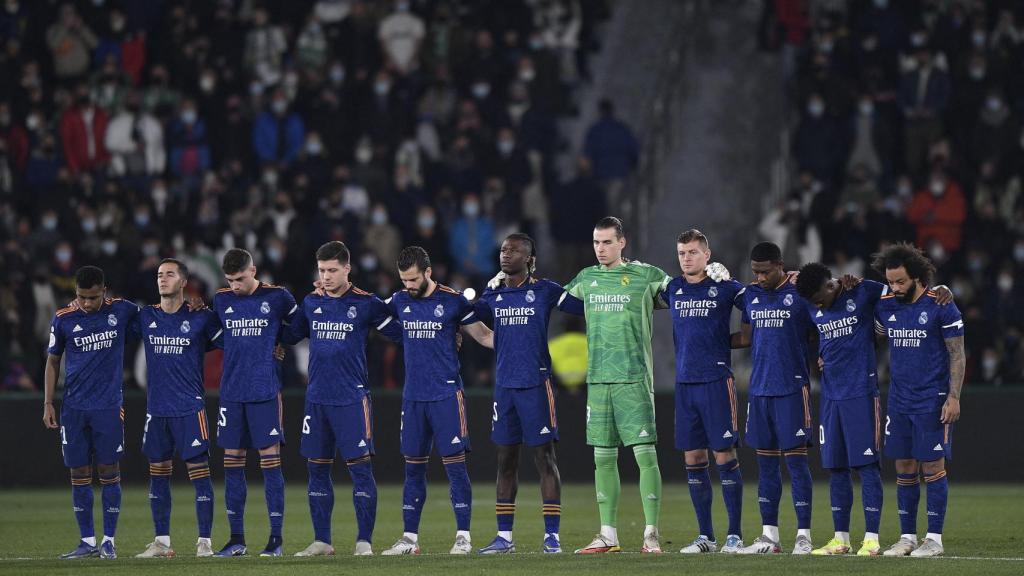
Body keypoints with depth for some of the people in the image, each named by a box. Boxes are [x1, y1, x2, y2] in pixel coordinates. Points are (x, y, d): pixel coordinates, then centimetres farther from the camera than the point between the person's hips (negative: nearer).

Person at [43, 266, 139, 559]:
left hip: (109, 406, -1)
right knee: (79, 475, 4)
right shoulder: (63, 319, 0)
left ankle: (109, 540, 5)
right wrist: (48, 404, 4)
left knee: (109, 473, -1)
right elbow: (52, 362, 10)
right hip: (74, 408, 1)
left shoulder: (121, 310, -2)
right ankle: (87, 542, 11)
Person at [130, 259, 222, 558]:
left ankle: (204, 542, -2)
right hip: (156, 408, 4)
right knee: (158, 475, 7)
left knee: (199, 473, -5)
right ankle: (161, 542, 14)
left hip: (190, 408, -4)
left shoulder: (201, 318, -2)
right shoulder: (145, 317, 8)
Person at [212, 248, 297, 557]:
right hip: (231, 390, 4)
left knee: (270, 459, -5)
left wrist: (276, 346, 5)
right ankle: (236, 538, 10)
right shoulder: (221, 300, 7)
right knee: (232, 461, 4)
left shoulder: (277, 296, -3)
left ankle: (276, 537, -3)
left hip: (265, 390, -4)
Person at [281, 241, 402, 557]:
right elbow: (287, 336, 22)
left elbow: (402, 333, -1)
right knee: (317, 469, 7)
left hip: (352, 398, -5)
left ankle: (364, 541, -3)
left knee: (360, 467, -7)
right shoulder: (311, 303, 10)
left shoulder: (365, 303, -3)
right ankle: (321, 540, 14)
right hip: (316, 398, 5)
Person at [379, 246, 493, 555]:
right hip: (413, 397, 4)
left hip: (446, 394, -4)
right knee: (413, 468, 7)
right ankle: (410, 538, 11)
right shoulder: (400, 302, 8)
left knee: (454, 462, -7)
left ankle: (463, 536, -4)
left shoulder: (453, 301, -3)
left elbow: (483, 335, 3)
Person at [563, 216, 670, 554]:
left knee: (645, 453, -10)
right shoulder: (586, 279, 14)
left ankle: (652, 535, -8)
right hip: (597, 379, 4)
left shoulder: (646, 275, 1)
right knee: (603, 457, 5)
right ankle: (608, 535, 11)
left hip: (634, 378, -4)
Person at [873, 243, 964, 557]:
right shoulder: (885, 305, 5)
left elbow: (957, 355, -7)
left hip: (932, 401, -5)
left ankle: (934, 538, 3)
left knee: (932, 467, -2)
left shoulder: (941, 306, -9)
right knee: (904, 469, 7)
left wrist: (954, 397, -12)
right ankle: (907, 537, 13)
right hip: (899, 400, 5)